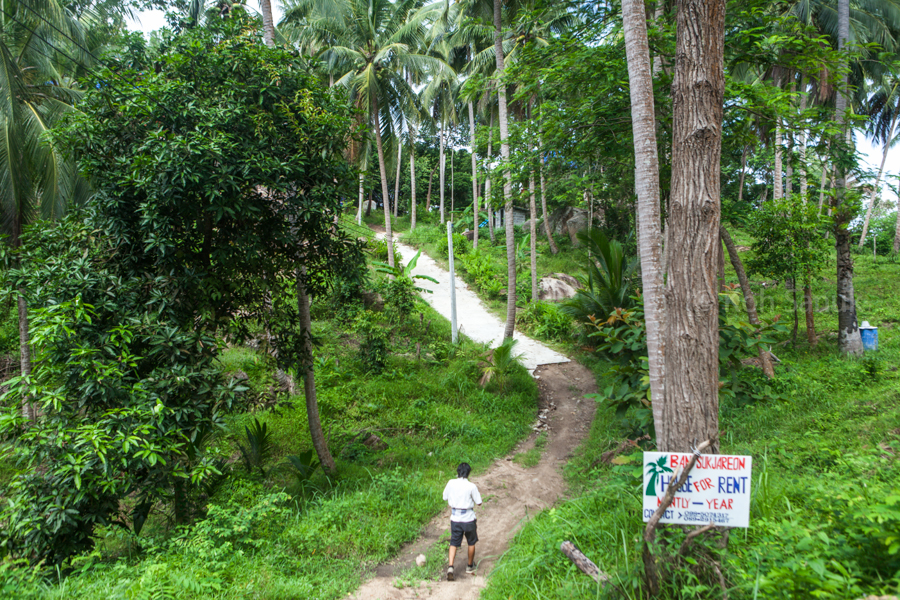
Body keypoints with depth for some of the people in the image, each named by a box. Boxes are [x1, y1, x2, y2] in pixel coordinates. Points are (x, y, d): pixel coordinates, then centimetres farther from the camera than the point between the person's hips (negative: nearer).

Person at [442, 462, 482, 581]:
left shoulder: (451, 483, -7)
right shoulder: (471, 486, -16)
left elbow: (445, 497, 7)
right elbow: (479, 502, -7)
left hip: (455, 518, 2)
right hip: (468, 518, -2)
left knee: (453, 543, 8)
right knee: (471, 543, 18)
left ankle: (450, 567, -10)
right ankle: (470, 566, 31)